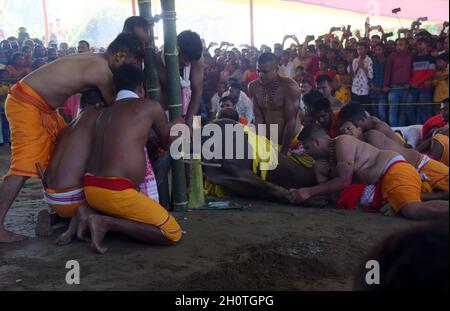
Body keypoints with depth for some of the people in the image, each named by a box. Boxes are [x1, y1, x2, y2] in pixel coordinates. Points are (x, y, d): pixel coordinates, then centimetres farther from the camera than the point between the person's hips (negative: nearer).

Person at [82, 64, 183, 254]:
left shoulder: (106, 113, 20)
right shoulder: (151, 106, 2)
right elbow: (167, 142, 17)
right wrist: (177, 127, 39)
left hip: (90, 188, 8)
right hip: (115, 191, -8)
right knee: (173, 234, -1)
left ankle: (88, 213, 11)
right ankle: (107, 222, -11)